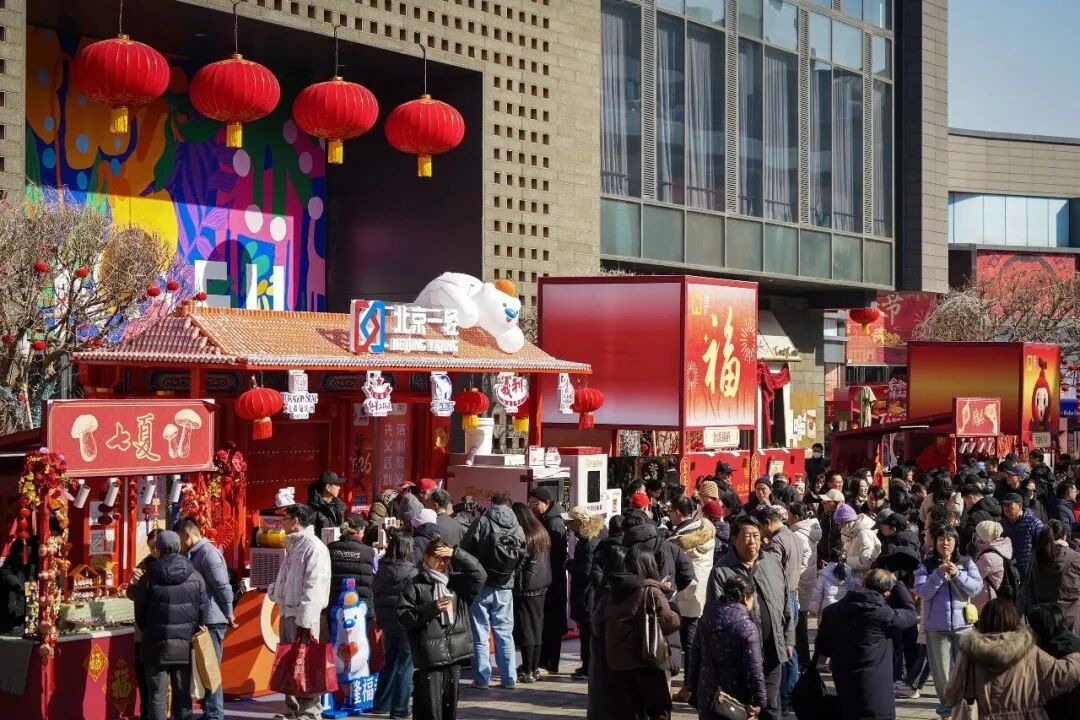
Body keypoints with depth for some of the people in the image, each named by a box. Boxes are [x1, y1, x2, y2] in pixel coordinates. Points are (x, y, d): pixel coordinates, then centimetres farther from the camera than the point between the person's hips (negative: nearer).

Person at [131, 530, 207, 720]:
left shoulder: (149, 576, -6)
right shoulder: (195, 576, 0)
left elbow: (140, 612, 1)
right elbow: (202, 609, 3)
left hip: (157, 642, -2)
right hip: (185, 644, 2)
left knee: (157, 694, 1)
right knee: (183, 693, 11)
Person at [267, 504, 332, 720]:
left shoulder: (314, 548, -13)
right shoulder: (292, 545, 17)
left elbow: (313, 587, -19)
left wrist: (304, 620, -22)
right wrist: (274, 589, 10)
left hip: (303, 615, -10)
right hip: (287, 611, 10)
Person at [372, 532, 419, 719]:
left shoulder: (381, 571, 1)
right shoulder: (412, 574, -15)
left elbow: (375, 593, 7)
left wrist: (378, 617, 15)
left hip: (386, 621, 6)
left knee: (388, 662, 19)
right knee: (405, 665, 3)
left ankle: (381, 704, 23)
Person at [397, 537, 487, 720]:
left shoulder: (455, 581, 12)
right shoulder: (416, 586, -1)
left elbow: (479, 575, -1)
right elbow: (404, 617, -4)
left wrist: (457, 554, -8)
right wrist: (431, 608, -14)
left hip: (455, 652, 5)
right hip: (430, 656, -5)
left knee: (450, 705, 11)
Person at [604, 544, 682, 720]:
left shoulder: (616, 590, 9)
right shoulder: (652, 592, -10)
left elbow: (608, 622, 12)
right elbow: (669, 622, -16)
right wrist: (675, 615, 5)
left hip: (616, 659, 6)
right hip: (644, 659, -6)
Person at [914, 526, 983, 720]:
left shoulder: (966, 563, 6)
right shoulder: (926, 566, 2)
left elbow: (977, 587, -4)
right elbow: (922, 592, -9)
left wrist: (957, 574, -16)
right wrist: (939, 574, -18)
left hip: (963, 624, 1)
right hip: (936, 626, 0)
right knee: (942, 669, 4)